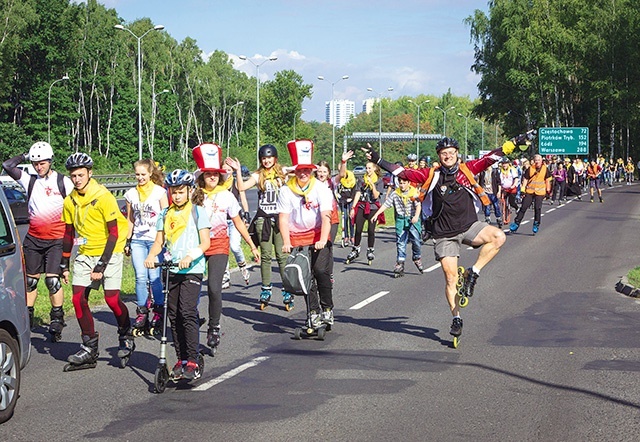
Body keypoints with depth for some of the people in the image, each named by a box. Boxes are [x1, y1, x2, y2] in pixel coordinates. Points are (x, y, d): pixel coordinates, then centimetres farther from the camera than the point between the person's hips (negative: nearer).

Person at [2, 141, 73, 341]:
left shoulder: (63, 182, 0)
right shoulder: (29, 181, 6)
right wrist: (24, 156, 3)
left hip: (56, 240, -4)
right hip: (33, 239, 4)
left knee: (52, 280, -11)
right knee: (31, 279, 10)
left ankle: (57, 318, 1)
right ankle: (27, 316, 20)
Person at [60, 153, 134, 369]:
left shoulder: (104, 197, -16)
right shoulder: (70, 201, 3)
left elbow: (114, 234, -16)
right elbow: (69, 233, 14)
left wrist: (101, 265, -19)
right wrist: (64, 265, 12)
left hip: (109, 252, -6)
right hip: (85, 254, 6)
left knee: (112, 299, -12)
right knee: (79, 299, -4)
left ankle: (126, 338, 14)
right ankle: (89, 348, 5)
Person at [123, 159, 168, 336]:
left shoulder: (159, 192, -1)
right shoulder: (131, 194, 9)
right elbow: (130, 220, 16)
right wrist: (127, 241, 13)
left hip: (155, 240, -3)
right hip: (138, 240, 3)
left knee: (154, 277, -7)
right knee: (140, 277, -4)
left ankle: (159, 312, 7)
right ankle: (141, 314, 4)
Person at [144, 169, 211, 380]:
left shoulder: (197, 212, 0)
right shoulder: (166, 214, 14)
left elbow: (205, 242, -7)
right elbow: (159, 242, 9)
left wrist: (190, 256, -25)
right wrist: (151, 255, -12)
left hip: (192, 270, -5)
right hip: (171, 270, 5)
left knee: (187, 313, -14)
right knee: (174, 316, 5)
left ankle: (193, 362, -12)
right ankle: (181, 360, 14)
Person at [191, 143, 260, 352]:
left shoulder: (226, 196, 2)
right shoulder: (195, 196, 2)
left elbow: (238, 223, 9)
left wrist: (252, 246, 11)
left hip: (219, 245, -1)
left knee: (214, 288, -14)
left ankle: (214, 327, 2)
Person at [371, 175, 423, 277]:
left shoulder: (414, 192, -2)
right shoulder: (395, 194, 5)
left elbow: (418, 205, -11)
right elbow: (385, 204, 4)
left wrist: (416, 216, -28)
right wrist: (376, 214, -3)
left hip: (413, 220, -2)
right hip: (400, 220, 2)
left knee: (416, 241, 0)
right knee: (400, 243, 0)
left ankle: (417, 259, 25)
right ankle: (400, 265, 2)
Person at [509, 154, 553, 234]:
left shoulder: (545, 169, -1)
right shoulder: (530, 169, -2)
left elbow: (547, 180, 7)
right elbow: (525, 179, 2)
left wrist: (548, 191, 7)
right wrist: (523, 189, -4)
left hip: (540, 192, 0)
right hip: (530, 192, 1)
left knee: (537, 208, -6)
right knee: (523, 208, -2)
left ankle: (536, 224, 10)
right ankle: (516, 223, 4)